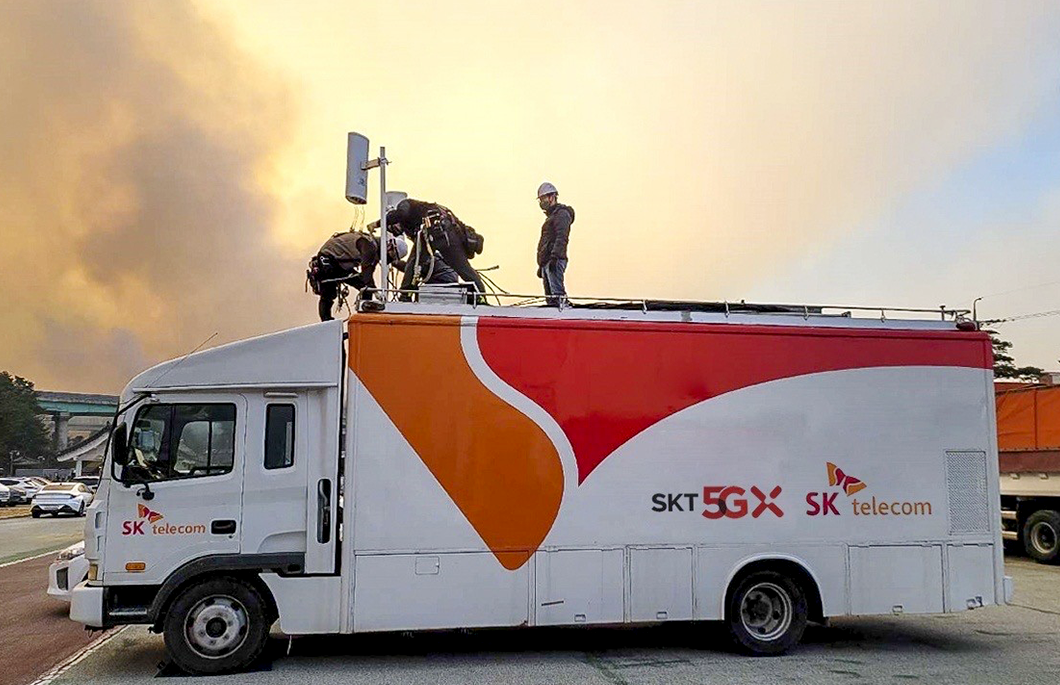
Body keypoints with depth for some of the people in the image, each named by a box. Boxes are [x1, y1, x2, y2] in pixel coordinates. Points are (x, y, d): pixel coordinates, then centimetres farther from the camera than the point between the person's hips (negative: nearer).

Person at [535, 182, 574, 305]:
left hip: (555, 262, -10)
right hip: (546, 262, 10)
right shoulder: (551, 216, 27)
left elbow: (561, 238, -17)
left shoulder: (562, 214, -5)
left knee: (556, 294, -19)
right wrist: (541, 265, 28)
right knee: (550, 297, 8)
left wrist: (554, 257, -27)